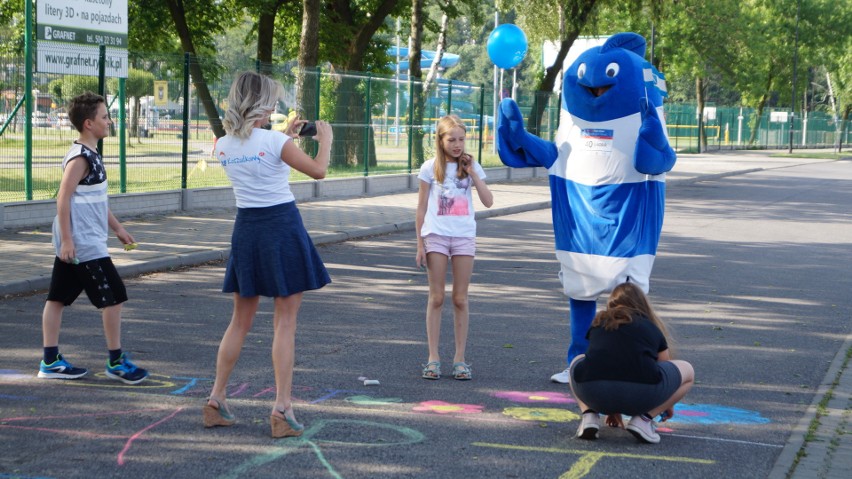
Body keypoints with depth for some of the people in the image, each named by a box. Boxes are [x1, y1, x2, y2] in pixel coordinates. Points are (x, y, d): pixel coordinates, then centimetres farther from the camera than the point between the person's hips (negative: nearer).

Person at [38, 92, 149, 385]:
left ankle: (50, 361, 15)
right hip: (82, 243, -10)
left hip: (74, 244, 10)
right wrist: (67, 240, -22)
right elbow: (63, 199, -20)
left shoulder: (91, 155, 14)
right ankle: (116, 361, 4)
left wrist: (117, 228, 24)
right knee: (113, 295, -4)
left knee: (58, 298, 10)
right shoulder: (80, 158, -16)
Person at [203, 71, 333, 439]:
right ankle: (281, 408, -4)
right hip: (282, 226, -5)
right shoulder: (274, 141, -14)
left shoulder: (223, 145, 3)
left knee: (241, 320, 16)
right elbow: (318, 170, -6)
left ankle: (216, 400, 18)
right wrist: (325, 140, 10)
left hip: (246, 228, 5)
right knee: (285, 322, -1)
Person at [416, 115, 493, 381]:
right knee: (436, 298, 0)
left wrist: (472, 173, -7)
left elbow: (488, 201, -2)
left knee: (460, 299, 3)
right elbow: (421, 207, 4)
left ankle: (460, 358, 8)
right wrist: (420, 244, -1)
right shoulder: (430, 168, 2)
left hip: (464, 237, 1)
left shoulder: (471, 167, 6)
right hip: (436, 236, -1)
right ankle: (433, 358, 3)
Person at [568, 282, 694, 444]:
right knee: (687, 371, 25)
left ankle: (589, 415, 11)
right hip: (640, 394, -2)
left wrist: (612, 410, 58)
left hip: (592, 393, 2)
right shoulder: (652, 329, 25)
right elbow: (664, 369, 40)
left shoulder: (598, 324, 29)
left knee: (578, 362, 38)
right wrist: (667, 406, 61)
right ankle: (643, 418, 7)